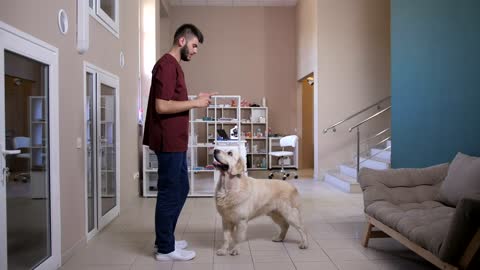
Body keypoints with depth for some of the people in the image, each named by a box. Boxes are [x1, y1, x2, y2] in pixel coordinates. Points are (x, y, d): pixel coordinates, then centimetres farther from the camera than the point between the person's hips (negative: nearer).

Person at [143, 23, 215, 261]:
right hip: (169, 142, -10)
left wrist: (195, 101, 10)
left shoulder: (174, 65, 17)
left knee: (180, 189, 17)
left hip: (176, 142, 10)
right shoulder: (167, 65, -14)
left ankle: (165, 239, 29)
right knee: (169, 193, -1)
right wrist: (195, 102, -15)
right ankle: (165, 249, 12)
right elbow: (161, 106, -22)